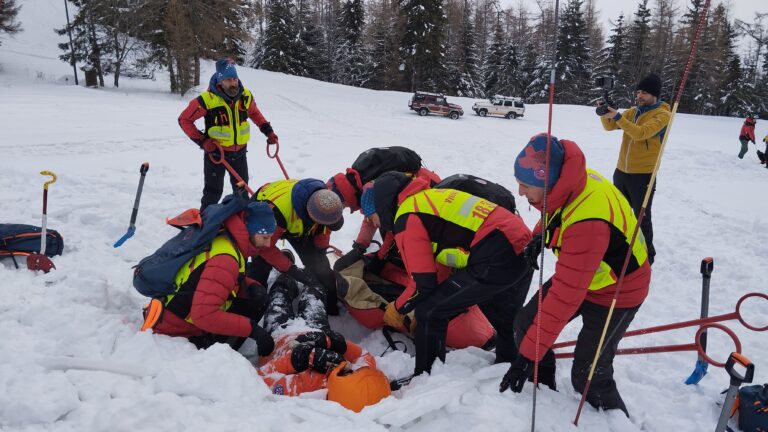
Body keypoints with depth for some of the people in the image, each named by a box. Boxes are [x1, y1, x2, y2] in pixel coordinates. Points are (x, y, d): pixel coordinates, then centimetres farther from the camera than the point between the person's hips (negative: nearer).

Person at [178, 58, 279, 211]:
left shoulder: (245, 95, -7)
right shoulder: (208, 99, -22)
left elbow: (254, 113, 15)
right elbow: (184, 119, -12)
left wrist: (268, 130, 7)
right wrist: (202, 140, -19)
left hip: (239, 152, 5)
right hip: (216, 152, -5)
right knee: (213, 192, 1)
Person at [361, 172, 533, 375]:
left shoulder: (407, 220, -5)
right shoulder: (428, 198, 23)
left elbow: (424, 283, -5)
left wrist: (398, 308, 13)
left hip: (494, 263, -9)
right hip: (523, 250, 9)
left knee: (428, 312, 4)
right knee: (505, 319, 34)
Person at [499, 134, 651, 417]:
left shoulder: (587, 223, -41)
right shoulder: (571, 181, -18)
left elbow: (565, 296, -38)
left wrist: (529, 354, -34)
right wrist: (541, 233, -10)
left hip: (615, 292, -8)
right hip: (580, 274, 8)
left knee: (588, 378, -5)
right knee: (525, 325, 3)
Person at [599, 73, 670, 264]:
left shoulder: (662, 114, -11)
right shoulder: (633, 111, 9)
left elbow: (641, 133, -26)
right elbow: (609, 126, 6)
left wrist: (617, 116, -28)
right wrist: (605, 113, -14)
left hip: (643, 175, -7)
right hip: (621, 171, 7)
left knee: (642, 218, 2)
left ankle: (647, 255, 16)